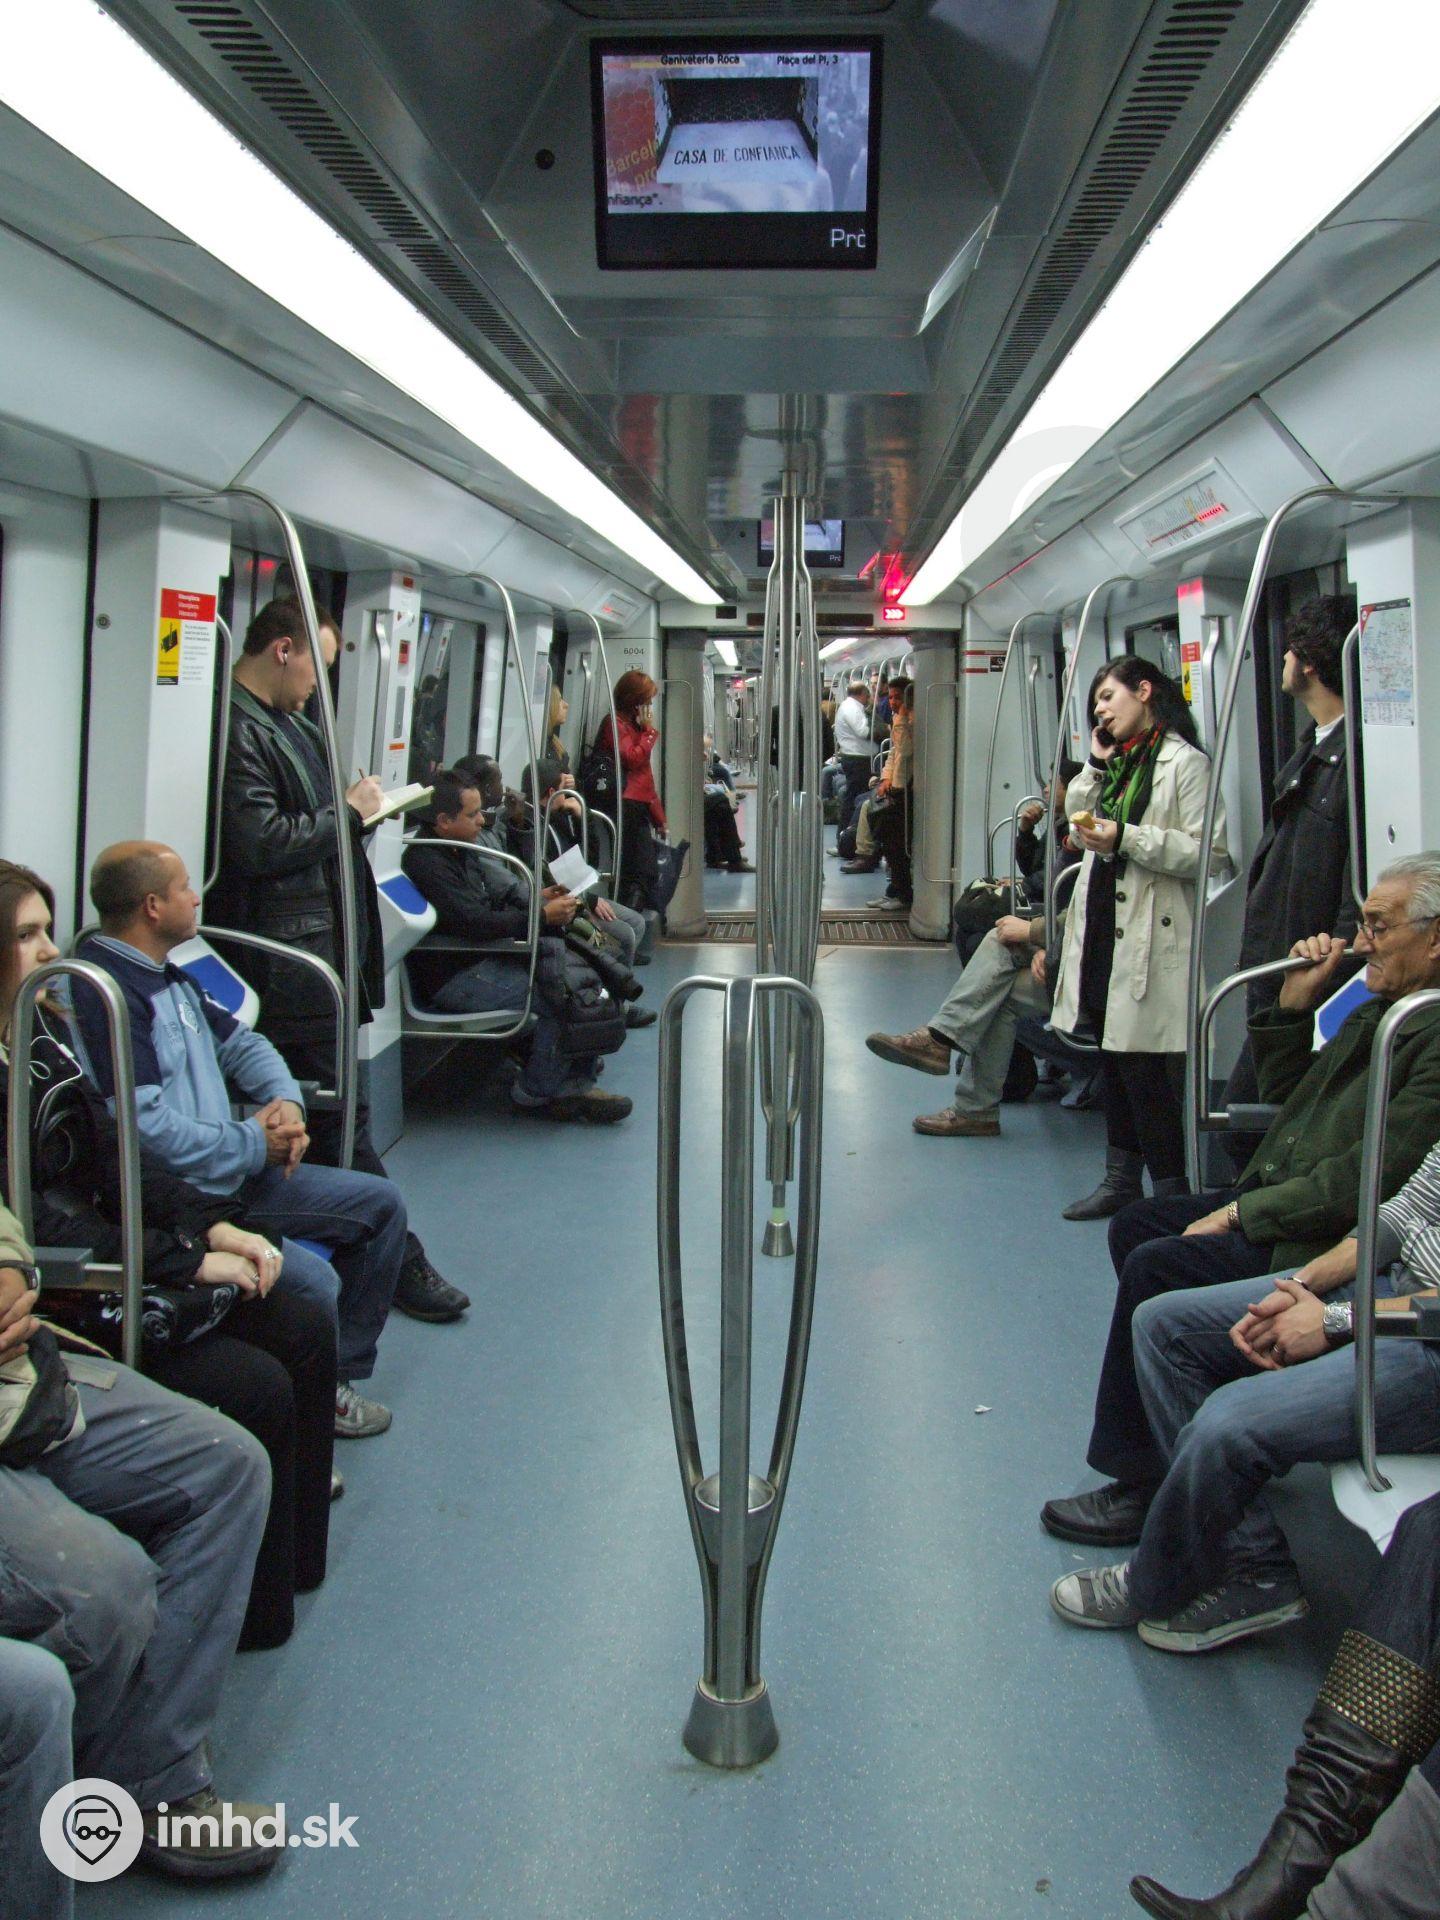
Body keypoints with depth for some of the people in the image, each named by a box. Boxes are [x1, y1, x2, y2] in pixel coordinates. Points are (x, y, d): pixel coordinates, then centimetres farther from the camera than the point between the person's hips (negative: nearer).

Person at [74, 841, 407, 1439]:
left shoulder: (167, 976, 14)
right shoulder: (102, 992, -19)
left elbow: (240, 1043, 22)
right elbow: (144, 1126, -27)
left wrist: (286, 1101, 0)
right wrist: (256, 1142, -16)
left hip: (233, 1171, 11)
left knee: (380, 1202, 11)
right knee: (313, 1285, -27)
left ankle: (334, 1377, 17)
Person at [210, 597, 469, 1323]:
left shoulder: (286, 722, 16)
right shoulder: (239, 730, -16)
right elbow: (259, 843, -23)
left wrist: (354, 805, 8)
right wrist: (348, 812, -12)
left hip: (320, 942, 10)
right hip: (288, 957, -10)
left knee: (329, 1110, 15)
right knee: (339, 1114, -2)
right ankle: (396, 1262, 6)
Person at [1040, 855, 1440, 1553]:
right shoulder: (1383, 1009, 12)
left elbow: (1371, 1177, -26)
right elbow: (1287, 1096, 21)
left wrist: (1242, 1214, -19)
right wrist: (1296, 1000, 7)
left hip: (1330, 1245, -11)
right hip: (1279, 1196, 11)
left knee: (1157, 1265, -20)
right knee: (1135, 1226, 10)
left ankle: (1144, 1485, -6)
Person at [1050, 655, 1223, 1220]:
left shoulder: (1185, 764, -9)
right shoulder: (1117, 763, 17)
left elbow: (1208, 853, -17)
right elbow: (1077, 823, 19)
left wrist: (1125, 837, -22)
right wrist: (1095, 764, 9)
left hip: (1151, 937, -8)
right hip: (1103, 927, 8)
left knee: (1143, 1067, -6)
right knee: (1113, 1058, 14)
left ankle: (1172, 1189, 5)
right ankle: (1121, 1178, 25)